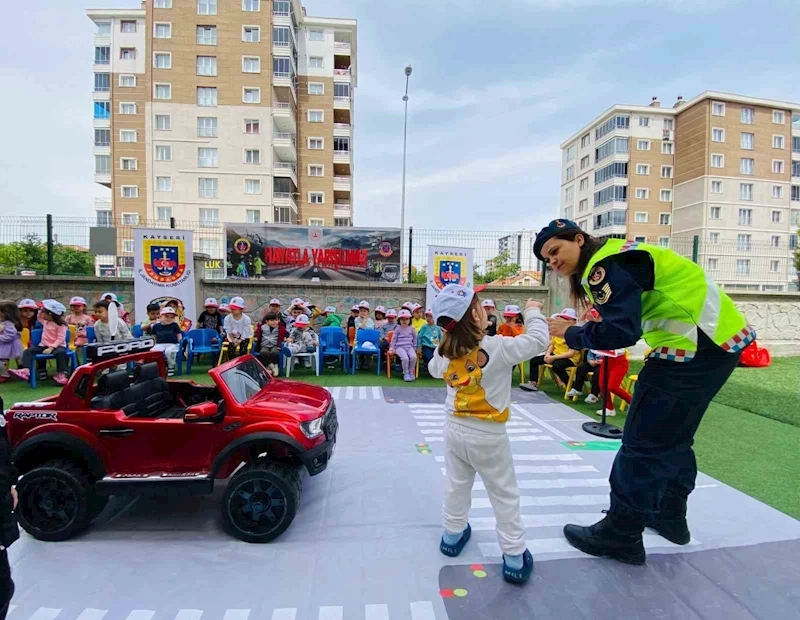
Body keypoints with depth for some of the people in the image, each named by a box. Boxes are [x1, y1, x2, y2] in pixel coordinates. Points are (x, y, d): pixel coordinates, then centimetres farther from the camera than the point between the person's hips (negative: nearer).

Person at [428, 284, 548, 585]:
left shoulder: (444, 351, -6)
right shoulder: (498, 347, -23)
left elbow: (434, 369, 15)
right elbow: (538, 340, -15)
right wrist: (533, 311, 1)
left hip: (455, 430, 5)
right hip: (489, 436, -4)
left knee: (457, 486, 23)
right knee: (505, 495, 12)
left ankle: (452, 534, 41)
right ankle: (514, 558, 22)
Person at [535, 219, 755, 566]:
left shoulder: (606, 266, -16)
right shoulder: (614, 256, 15)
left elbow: (621, 332, -24)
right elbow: (627, 321, 16)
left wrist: (570, 334, -11)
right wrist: (583, 331, 4)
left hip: (696, 346, -11)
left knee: (644, 443, -3)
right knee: (673, 438, 22)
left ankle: (620, 537, 10)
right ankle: (670, 516, 38)